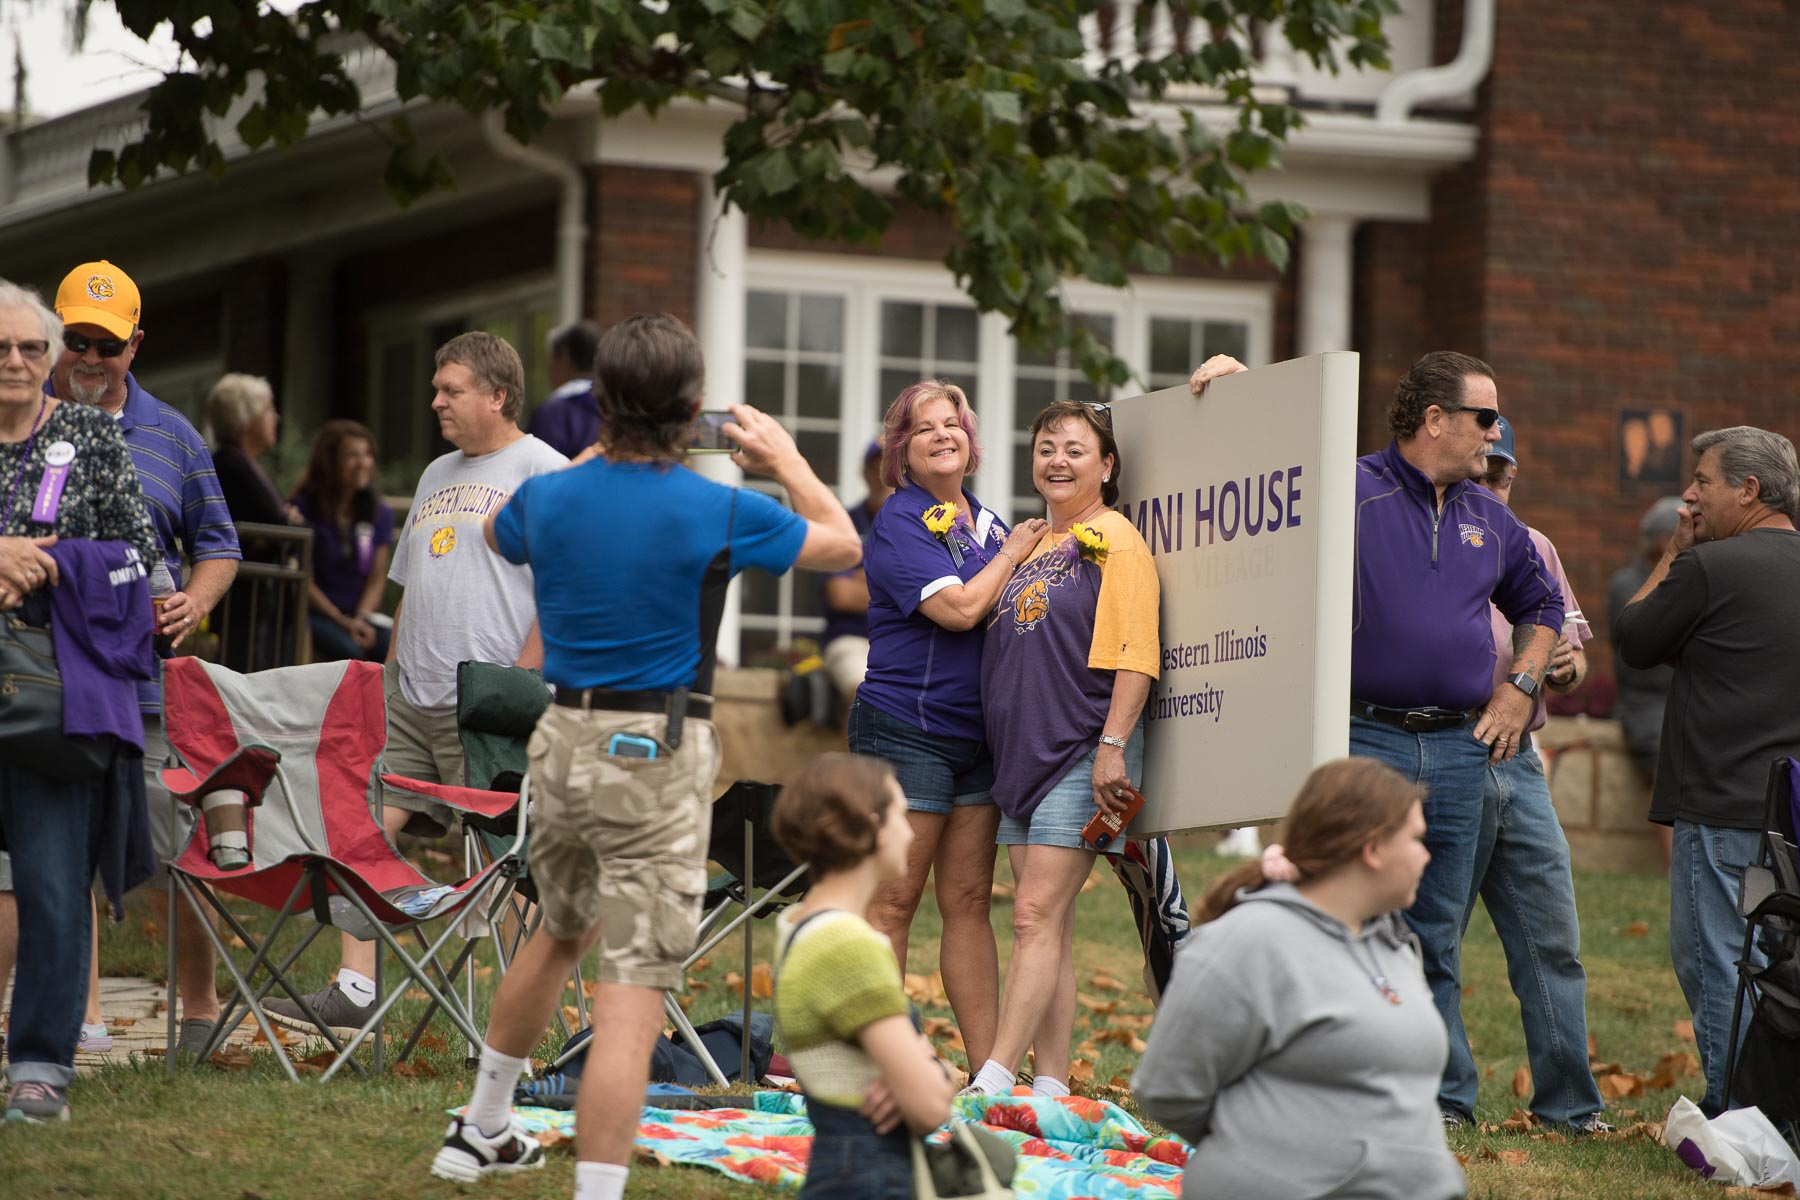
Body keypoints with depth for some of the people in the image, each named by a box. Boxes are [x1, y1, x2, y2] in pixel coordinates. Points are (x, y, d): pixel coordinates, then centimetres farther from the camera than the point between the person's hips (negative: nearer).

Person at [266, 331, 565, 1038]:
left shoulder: (541, 471, -4)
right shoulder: (438, 475, 22)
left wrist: (519, 683, -16)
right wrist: (391, 673, 20)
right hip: (410, 696, 8)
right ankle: (352, 993, -1)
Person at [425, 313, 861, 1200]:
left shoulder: (550, 499, -2)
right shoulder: (720, 513, -13)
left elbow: (496, 535, 25)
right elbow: (842, 546, 5)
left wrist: (598, 450, 27)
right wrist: (785, 458, 19)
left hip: (562, 743, 6)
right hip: (657, 760, -6)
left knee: (562, 933, 30)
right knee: (632, 993, -8)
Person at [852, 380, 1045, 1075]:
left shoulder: (986, 523, 15)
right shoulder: (900, 524, -8)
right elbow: (958, 608, -19)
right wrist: (1013, 555, -4)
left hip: (976, 732, 7)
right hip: (906, 726, -7)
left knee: (969, 902, 6)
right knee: (894, 901, -4)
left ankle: (987, 1066, 5)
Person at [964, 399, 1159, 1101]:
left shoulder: (1114, 542, -7)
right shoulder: (1031, 543, 18)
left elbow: (1135, 656, -14)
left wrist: (1113, 746, -20)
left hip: (1080, 756, -8)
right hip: (1021, 754, 8)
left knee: (1037, 916, -13)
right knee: (1049, 925, 7)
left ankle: (994, 1080, -18)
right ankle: (1049, 1085, 9)